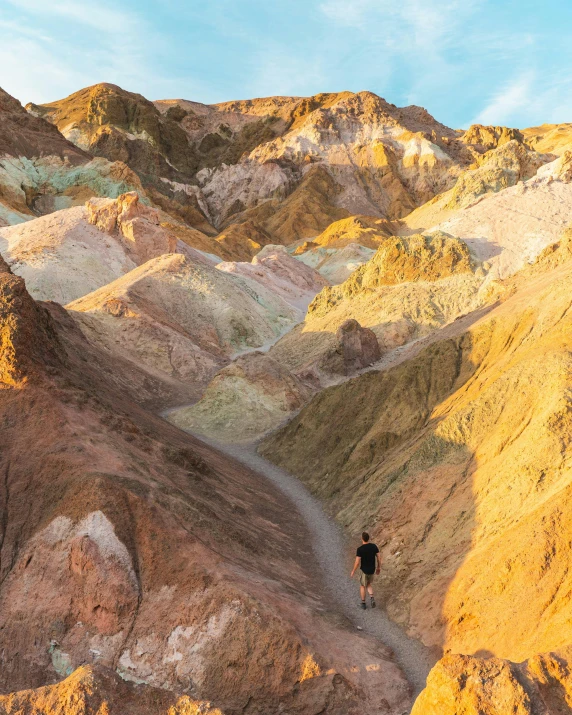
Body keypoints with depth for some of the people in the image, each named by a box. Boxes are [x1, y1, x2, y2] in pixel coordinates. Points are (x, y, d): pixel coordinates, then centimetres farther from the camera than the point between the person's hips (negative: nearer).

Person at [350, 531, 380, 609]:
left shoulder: (360, 549, -24)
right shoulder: (374, 546, -10)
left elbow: (357, 562, -20)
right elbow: (378, 557, -2)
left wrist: (353, 571, -6)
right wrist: (379, 567, 14)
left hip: (364, 570, -4)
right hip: (372, 570, 4)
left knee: (362, 586, 19)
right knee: (368, 584, 26)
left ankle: (363, 604, 26)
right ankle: (372, 598, 3)